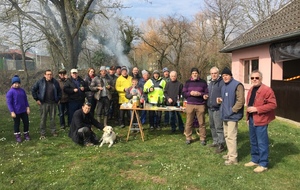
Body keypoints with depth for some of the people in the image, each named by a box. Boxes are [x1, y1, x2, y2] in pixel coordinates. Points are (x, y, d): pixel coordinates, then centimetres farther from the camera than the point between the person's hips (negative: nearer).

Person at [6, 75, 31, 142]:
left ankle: (26, 134, 27)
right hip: (16, 112, -4)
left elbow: (25, 99, 12)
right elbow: (9, 103, -12)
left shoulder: (22, 90, 5)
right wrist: (12, 112, -16)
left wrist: (27, 107, 4)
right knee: (16, 124, 9)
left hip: (24, 111, 5)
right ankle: (17, 136, 24)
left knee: (26, 122, 9)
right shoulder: (10, 92, -11)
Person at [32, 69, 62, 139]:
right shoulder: (40, 82, -3)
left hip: (53, 103, 2)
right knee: (43, 119, 2)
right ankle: (43, 134, 11)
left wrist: (58, 99, 8)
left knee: (53, 118, 9)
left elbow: (59, 91, 16)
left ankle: (54, 131, 21)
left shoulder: (55, 82, 5)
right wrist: (37, 99, -3)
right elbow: (33, 90, 1)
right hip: (44, 103, -2)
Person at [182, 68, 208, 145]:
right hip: (190, 105, 1)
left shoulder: (203, 82, 6)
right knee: (189, 123, 3)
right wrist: (190, 93, -11)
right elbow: (183, 93, 7)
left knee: (201, 123, 2)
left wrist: (200, 94, -12)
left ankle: (203, 138, 12)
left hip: (201, 105, -1)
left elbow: (207, 93, 6)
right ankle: (188, 138, 14)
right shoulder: (188, 82, 9)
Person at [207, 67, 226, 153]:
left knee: (219, 127, -7)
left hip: (218, 108, -9)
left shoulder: (222, 82, -11)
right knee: (212, 126, 16)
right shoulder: (210, 83, 17)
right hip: (210, 108, 9)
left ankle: (221, 144, 1)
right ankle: (215, 141, 29)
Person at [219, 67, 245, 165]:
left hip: (232, 116, -9)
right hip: (225, 115, 9)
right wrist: (221, 100, 8)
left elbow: (241, 101, -18)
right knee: (226, 135, 16)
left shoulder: (237, 85, -13)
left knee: (231, 137, -8)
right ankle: (230, 153, 30)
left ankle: (233, 158, 0)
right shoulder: (224, 87, 16)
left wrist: (232, 110, -18)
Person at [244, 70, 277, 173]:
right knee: (253, 142, 17)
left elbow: (273, 104, -19)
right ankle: (255, 160, 30)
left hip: (261, 120, -9)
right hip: (252, 120, 9)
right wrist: (248, 117, 17)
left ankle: (263, 164, 10)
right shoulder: (251, 90, 14)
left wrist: (257, 109, -22)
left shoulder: (267, 90, -14)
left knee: (262, 143, -1)